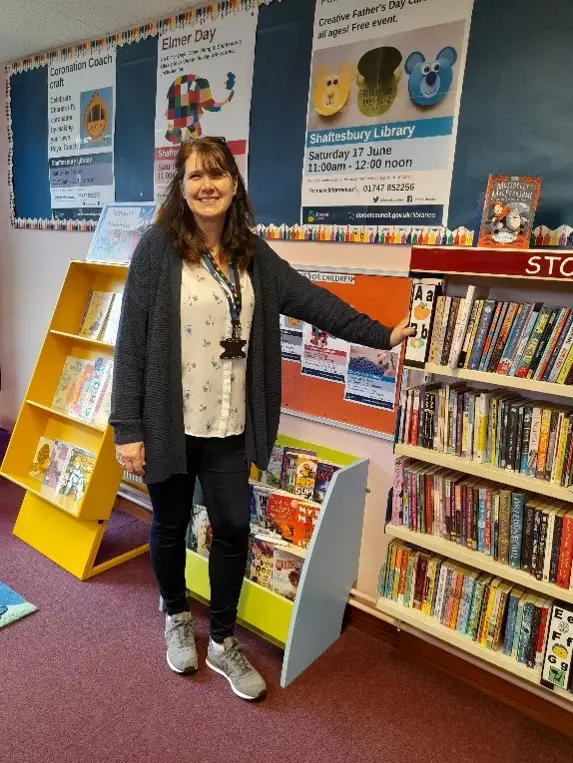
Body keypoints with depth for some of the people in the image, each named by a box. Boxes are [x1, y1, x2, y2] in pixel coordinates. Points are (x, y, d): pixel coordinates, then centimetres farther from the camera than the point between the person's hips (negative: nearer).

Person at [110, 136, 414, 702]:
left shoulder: (252, 252, 5)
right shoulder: (158, 246, -9)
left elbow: (309, 299, 8)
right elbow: (131, 340, -11)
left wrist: (381, 335, 8)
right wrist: (127, 428, -12)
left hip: (229, 426, 4)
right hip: (169, 424, -3)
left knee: (233, 530, 9)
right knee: (171, 526, 16)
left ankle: (223, 642, 32)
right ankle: (176, 618, 44)